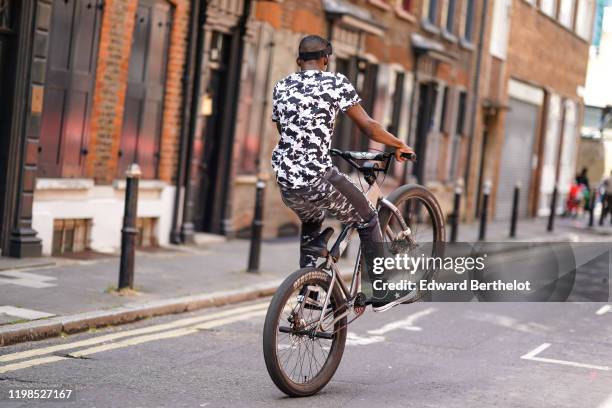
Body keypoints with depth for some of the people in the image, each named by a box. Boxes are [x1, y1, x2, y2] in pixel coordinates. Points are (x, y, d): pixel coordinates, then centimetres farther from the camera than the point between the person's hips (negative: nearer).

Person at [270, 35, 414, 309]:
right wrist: (399, 145, 13)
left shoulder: (281, 87, 14)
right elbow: (367, 126, -2)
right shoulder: (336, 83, 0)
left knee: (310, 223, 34)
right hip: (318, 176, -5)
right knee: (367, 220, 16)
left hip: (285, 181, 5)